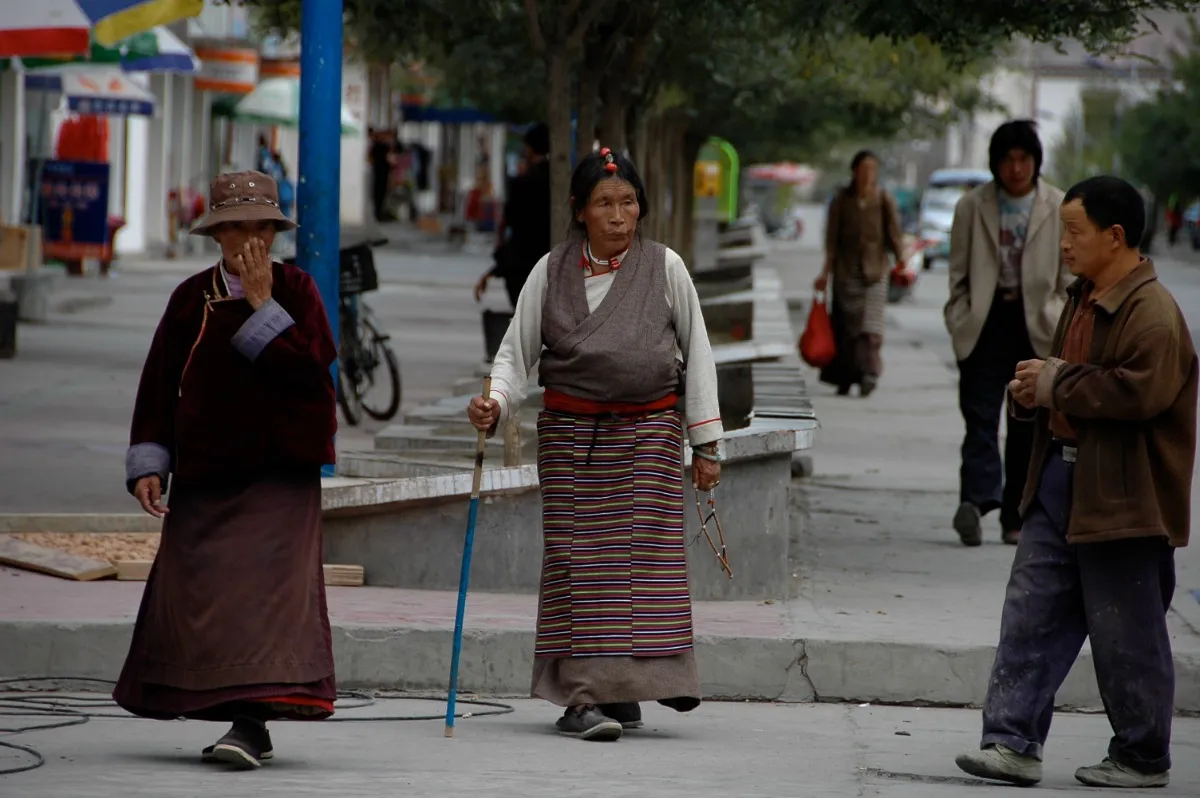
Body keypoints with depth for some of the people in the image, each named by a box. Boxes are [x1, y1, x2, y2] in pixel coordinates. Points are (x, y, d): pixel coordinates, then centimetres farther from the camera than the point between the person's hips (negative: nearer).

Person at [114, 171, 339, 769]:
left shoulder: (296, 290, 1)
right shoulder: (192, 299, 6)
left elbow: (314, 366, -14)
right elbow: (159, 384, 7)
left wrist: (263, 305, -16)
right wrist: (148, 463, -1)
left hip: (281, 472, -4)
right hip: (205, 472, 4)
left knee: (268, 583, -14)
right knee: (197, 586, 3)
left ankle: (251, 722, -19)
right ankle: (241, 719, 13)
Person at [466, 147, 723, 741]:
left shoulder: (665, 268, 2)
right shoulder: (551, 272, 2)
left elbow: (697, 355, 6)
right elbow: (518, 352, 4)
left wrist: (706, 444, 3)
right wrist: (496, 404, -17)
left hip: (649, 431, 0)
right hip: (570, 431, 0)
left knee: (644, 552, -8)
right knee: (580, 559, -4)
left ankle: (625, 690, -1)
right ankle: (582, 697, -6)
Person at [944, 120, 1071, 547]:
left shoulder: (1060, 209, 3)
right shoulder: (972, 207, 3)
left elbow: (1070, 277, 7)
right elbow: (959, 275, 7)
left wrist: (1059, 327, -1)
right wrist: (960, 322, -2)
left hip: (1038, 328, 1)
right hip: (986, 321, -1)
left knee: (1028, 424, 4)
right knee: (980, 416, -13)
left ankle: (1016, 518, 10)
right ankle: (977, 499, -27)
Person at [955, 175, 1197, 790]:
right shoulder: (1084, 301, 15)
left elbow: (1141, 392, -29)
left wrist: (1056, 384, -19)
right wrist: (1029, 390, 3)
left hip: (1122, 502, -9)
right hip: (1060, 485, 9)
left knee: (1127, 636, 2)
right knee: (1031, 614, 4)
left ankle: (1143, 758, 14)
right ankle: (1014, 742, 4)